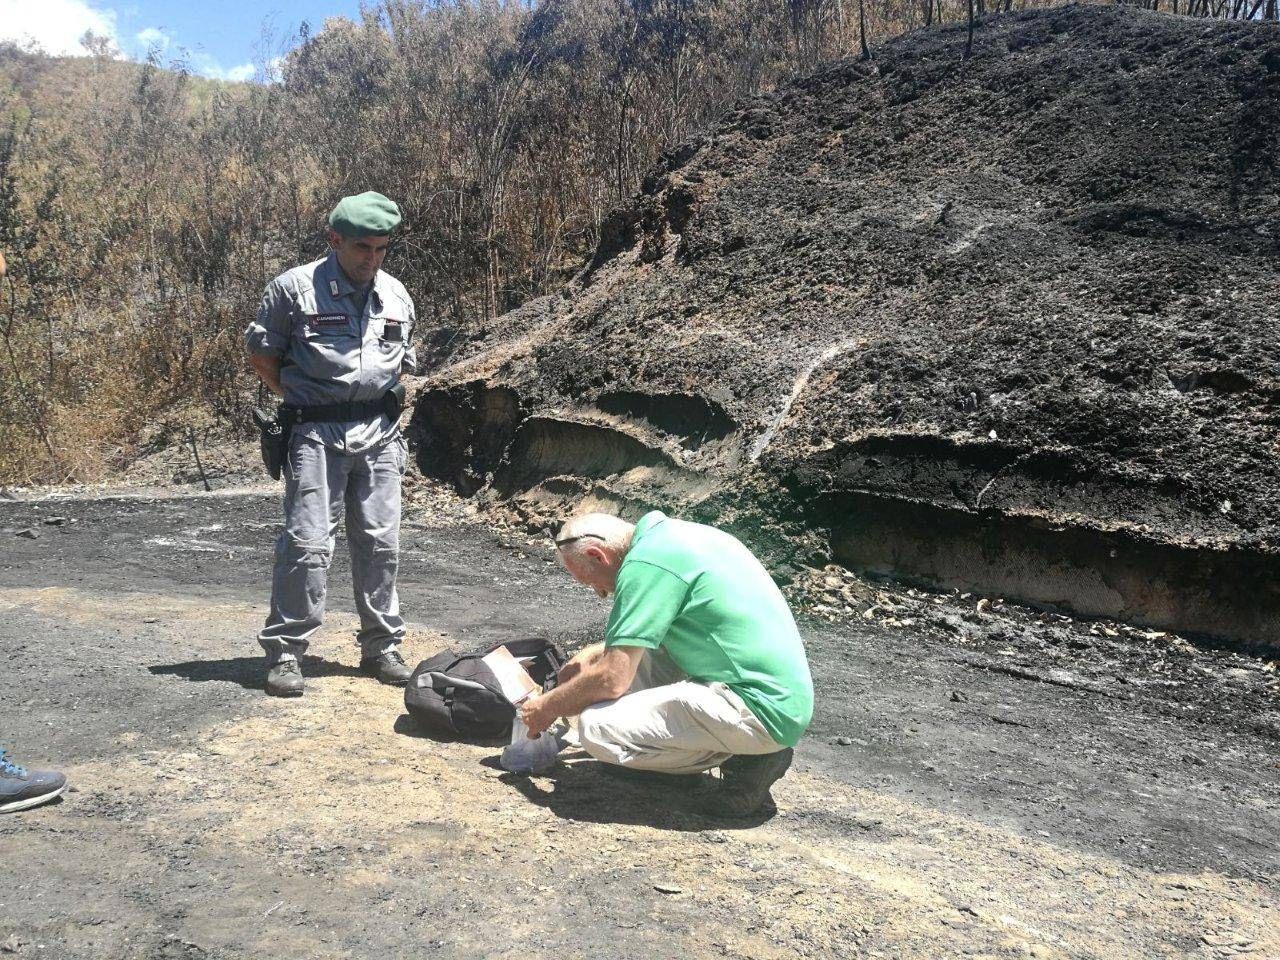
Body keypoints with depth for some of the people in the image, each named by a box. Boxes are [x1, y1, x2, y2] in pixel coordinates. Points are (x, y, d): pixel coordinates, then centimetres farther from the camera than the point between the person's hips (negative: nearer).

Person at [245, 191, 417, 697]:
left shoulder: (395, 295, 11)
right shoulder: (295, 288, -4)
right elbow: (260, 353, 4)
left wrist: (378, 396, 12)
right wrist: (300, 399, 3)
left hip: (379, 433, 4)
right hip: (317, 433, -4)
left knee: (380, 542, 7)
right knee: (307, 542, -8)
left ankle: (381, 647, 19)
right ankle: (284, 652, 3)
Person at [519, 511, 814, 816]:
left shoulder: (645, 562, -16)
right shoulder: (672, 533, 13)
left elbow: (613, 680, -17)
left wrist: (547, 708, 0)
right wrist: (595, 653, 28)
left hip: (760, 709, -10)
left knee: (596, 726, -15)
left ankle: (748, 760, -3)